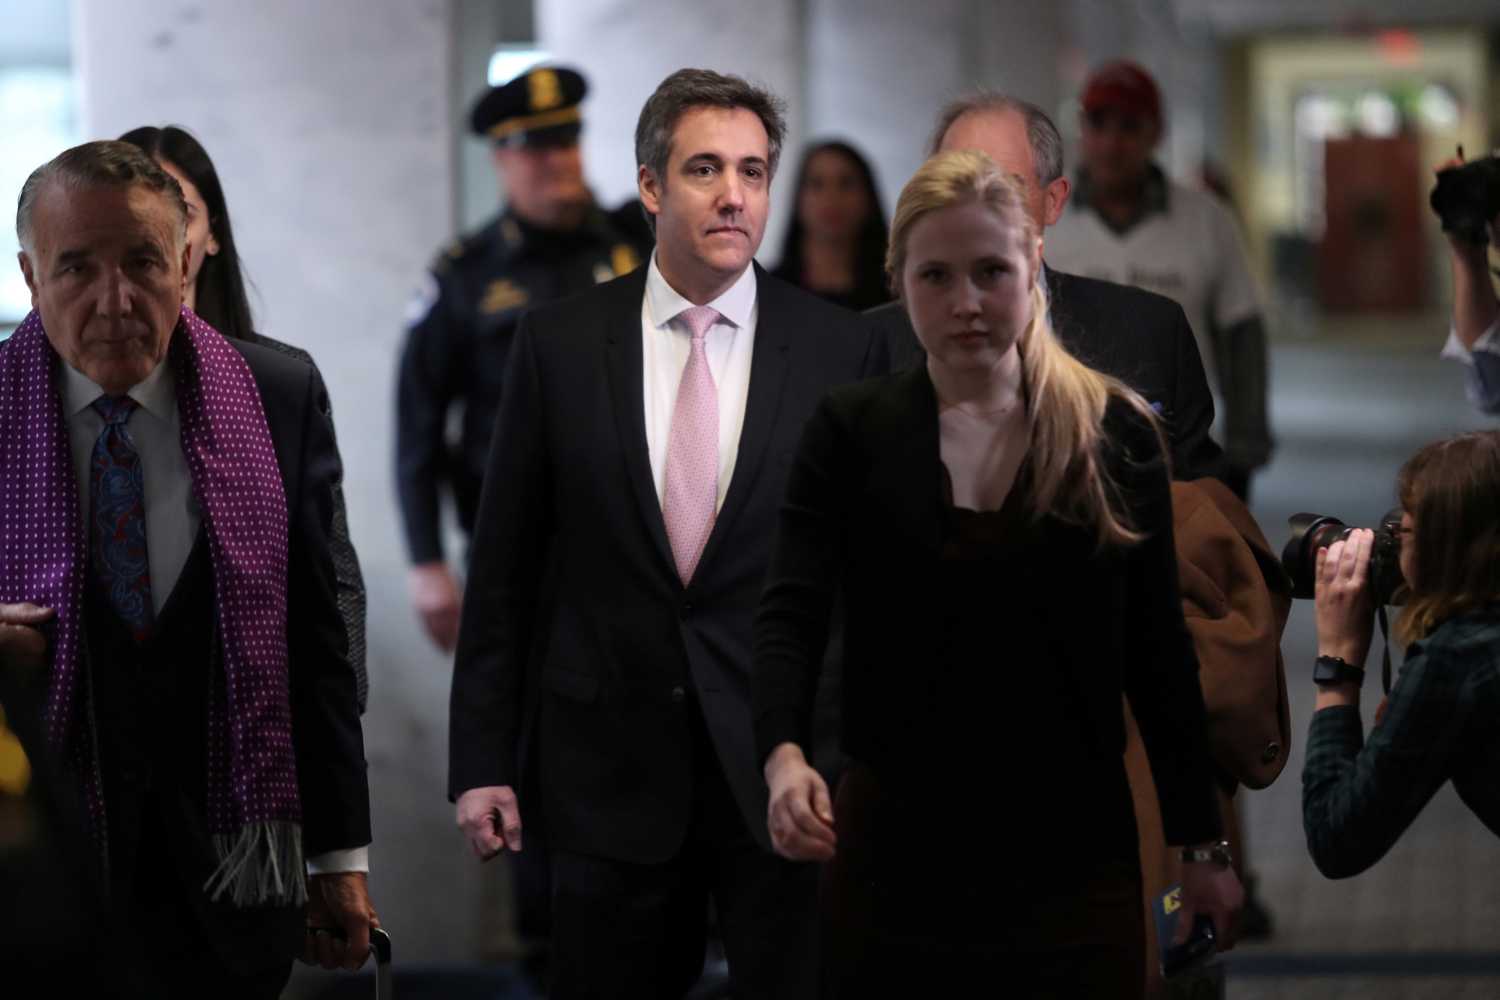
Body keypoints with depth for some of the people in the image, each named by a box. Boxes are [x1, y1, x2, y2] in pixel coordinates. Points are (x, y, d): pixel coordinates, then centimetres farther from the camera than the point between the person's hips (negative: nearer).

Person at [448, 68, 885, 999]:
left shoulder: (843, 350, -1)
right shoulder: (560, 344, 1)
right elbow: (504, 567, 4)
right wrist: (481, 761, 1)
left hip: (788, 770, 0)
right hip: (611, 772, 1)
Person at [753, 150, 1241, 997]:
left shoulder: (1116, 432, 3)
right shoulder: (849, 434, 1)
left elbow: (1160, 651, 6)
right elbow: (790, 614, -11)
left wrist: (1202, 842, 6)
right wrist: (784, 755, -30)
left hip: (1073, 854, 0)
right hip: (898, 854, 0)